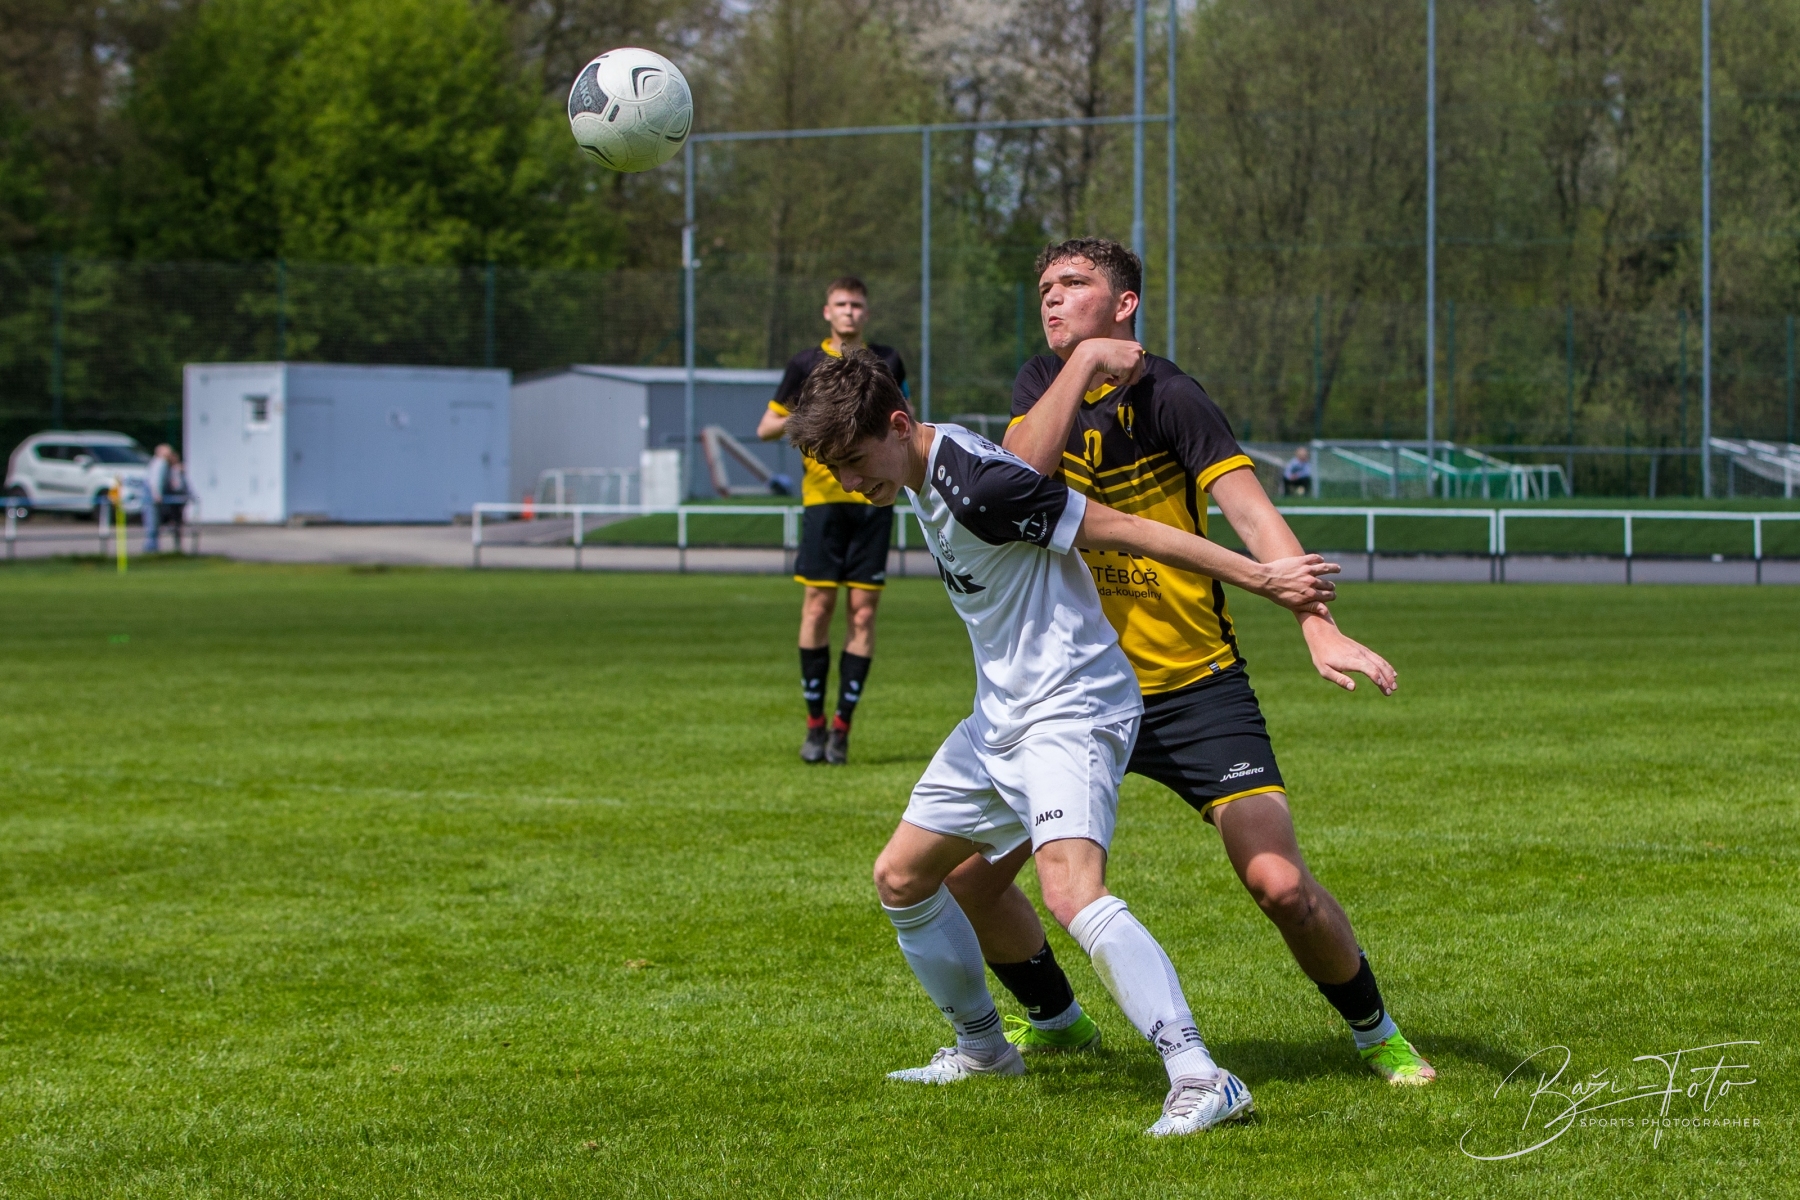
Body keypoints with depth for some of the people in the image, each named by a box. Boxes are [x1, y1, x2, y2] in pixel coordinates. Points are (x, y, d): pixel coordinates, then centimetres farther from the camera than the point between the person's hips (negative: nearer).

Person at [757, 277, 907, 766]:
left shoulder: (887, 362, 11)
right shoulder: (807, 364, 7)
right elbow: (766, 428, 9)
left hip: (874, 499, 1)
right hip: (823, 498, -1)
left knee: (863, 610, -3)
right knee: (818, 605, -5)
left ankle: (842, 726, 2)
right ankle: (814, 724, 5)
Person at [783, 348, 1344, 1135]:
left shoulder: (976, 487, -22)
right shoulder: (924, 480, 7)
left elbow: (1124, 531, -20)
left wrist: (1262, 578, -17)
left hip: (1068, 710, -10)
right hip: (999, 718, 10)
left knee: (1073, 895, -30)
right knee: (900, 877, 16)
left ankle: (1200, 1078, -35)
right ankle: (983, 1047, 34)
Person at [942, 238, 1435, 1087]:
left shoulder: (1167, 396, -11)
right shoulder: (1043, 382, 5)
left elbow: (1252, 514, -21)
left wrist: (1319, 628, -35)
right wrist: (1084, 363, -23)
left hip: (1194, 688, -4)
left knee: (1280, 883, -15)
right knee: (966, 875, -1)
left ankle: (1376, 1033, 10)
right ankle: (1054, 1020, 26)